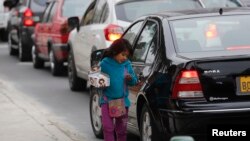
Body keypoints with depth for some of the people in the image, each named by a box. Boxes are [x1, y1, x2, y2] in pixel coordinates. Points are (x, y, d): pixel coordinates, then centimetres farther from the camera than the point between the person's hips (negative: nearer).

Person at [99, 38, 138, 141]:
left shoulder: (127, 64, 0)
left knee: (121, 129, 11)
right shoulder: (105, 64, -8)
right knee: (108, 127, -11)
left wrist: (131, 79, -15)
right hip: (107, 100, -3)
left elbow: (134, 81, 7)